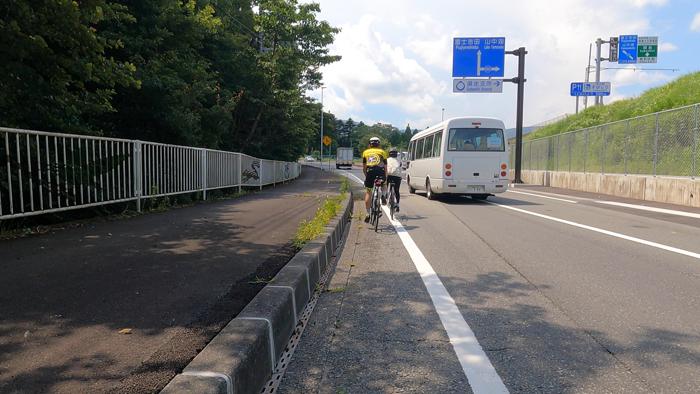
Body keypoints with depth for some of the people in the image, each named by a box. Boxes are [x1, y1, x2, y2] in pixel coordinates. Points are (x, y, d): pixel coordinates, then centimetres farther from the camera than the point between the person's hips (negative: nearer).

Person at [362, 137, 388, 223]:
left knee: (367, 193, 14)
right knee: (383, 183, 35)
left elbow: (364, 168, 20)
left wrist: (366, 176, 32)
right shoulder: (382, 152, 21)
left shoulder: (365, 152, 22)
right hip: (380, 172, 0)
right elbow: (385, 166, 14)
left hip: (370, 172, 0)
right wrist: (385, 178, 17)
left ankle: (367, 214, 10)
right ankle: (383, 195, 8)